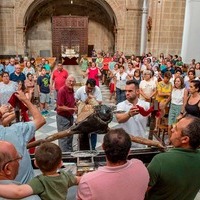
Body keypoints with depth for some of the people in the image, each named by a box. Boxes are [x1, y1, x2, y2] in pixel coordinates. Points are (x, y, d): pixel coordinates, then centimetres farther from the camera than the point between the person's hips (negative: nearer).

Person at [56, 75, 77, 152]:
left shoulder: (71, 90, 4)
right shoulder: (62, 91, -22)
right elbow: (60, 107, -24)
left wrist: (75, 106, 3)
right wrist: (72, 109, -22)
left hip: (70, 116, 9)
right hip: (62, 117, -9)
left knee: (70, 136, 21)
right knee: (64, 137, 3)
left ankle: (70, 152, 37)